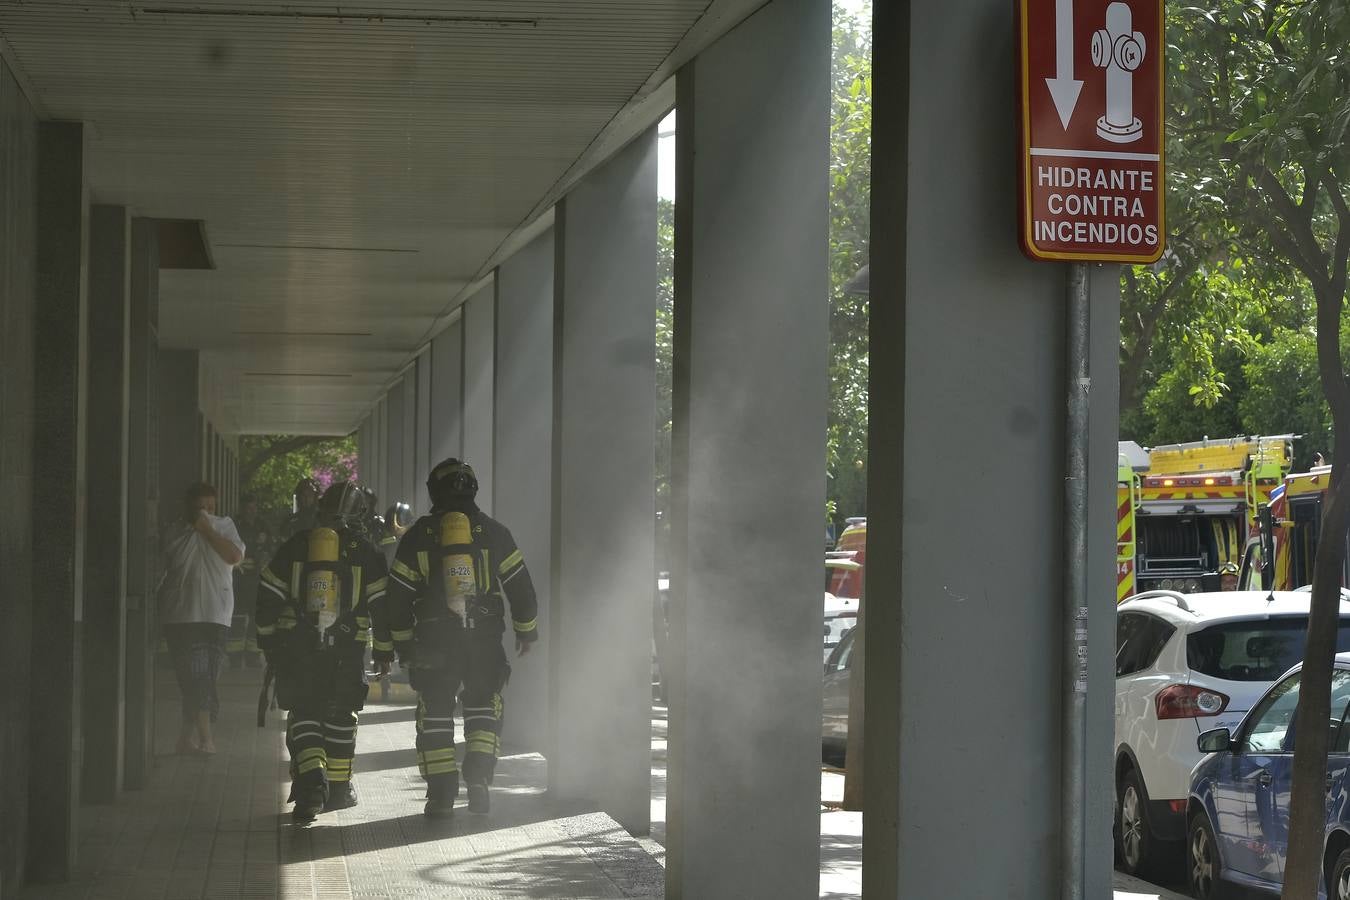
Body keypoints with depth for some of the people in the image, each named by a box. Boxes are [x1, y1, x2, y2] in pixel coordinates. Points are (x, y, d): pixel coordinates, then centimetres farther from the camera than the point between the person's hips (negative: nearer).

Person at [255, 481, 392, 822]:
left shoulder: (296, 546, 5)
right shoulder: (364, 552, 0)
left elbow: (268, 596, 7)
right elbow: (381, 605, -1)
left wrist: (268, 641, 17)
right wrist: (384, 651, 9)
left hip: (298, 648, 0)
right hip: (347, 649, 0)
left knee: (303, 715, 3)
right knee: (339, 716, 15)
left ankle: (311, 781, -19)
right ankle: (338, 788, 20)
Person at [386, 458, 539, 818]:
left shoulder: (418, 535, 3)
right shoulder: (494, 532, 3)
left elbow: (398, 595, 5)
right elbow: (521, 587, 7)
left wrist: (402, 644, 13)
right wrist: (526, 632, 18)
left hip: (433, 641, -1)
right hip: (485, 639, 1)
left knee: (435, 713, 6)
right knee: (483, 707, 14)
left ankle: (441, 792, 1)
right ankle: (478, 776, -5)